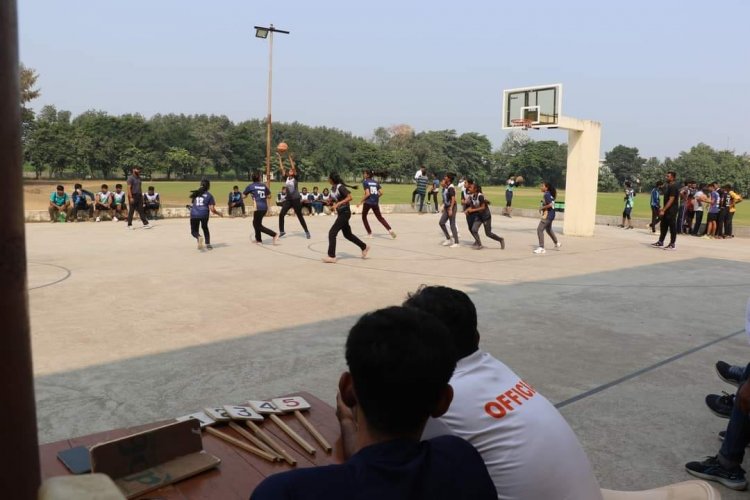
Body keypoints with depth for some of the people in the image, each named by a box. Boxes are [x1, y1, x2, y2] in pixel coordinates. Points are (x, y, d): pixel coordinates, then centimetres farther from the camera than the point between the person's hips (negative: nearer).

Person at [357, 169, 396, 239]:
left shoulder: (365, 182, -6)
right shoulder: (376, 182, 11)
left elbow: (367, 194, -15)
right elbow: (381, 193, 5)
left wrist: (361, 202, -10)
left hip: (368, 202, -5)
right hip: (375, 202, 5)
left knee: (364, 217, 15)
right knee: (380, 217, 13)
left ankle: (369, 233, 12)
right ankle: (390, 230, -5)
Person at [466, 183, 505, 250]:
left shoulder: (480, 196, -24)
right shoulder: (471, 197, -3)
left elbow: (483, 207, -25)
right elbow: (471, 206, 3)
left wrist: (473, 210, -28)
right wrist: (468, 210, -17)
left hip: (486, 216, -6)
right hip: (478, 216, 6)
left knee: (488, 233, 1)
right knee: (473, 229, -12)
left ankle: (501, 240, 23)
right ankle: (479, 244, 4)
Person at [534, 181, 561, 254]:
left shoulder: (546, 195, -18)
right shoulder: (550, 194, 11)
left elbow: (550, 204, -27)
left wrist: (542, 207, -16)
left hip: (547, 215, -11)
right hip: (550, 215, 11)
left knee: (540, 229, -12)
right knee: (548, 229, 29)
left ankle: (541, 248, -12)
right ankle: (557, 243, 47)